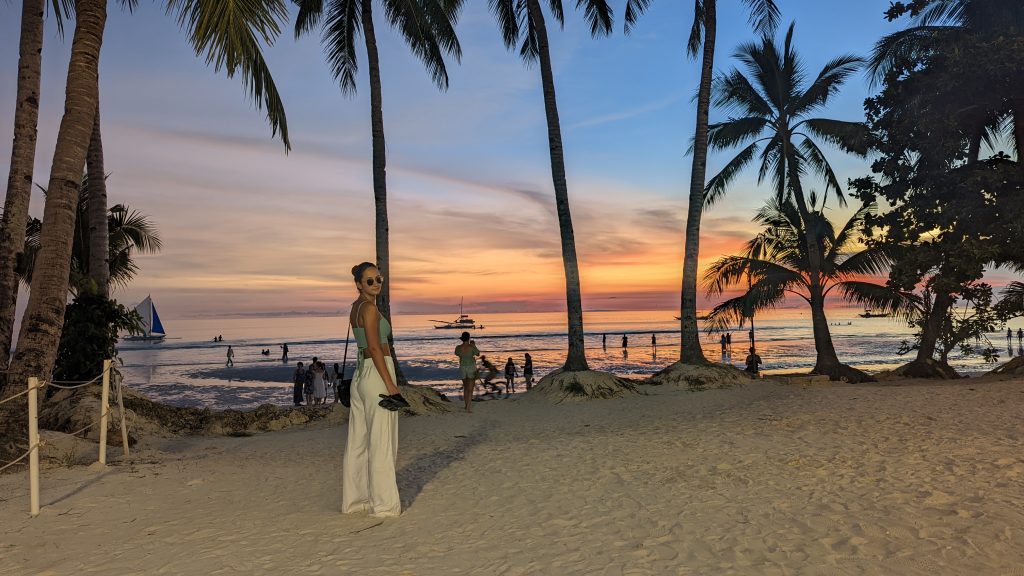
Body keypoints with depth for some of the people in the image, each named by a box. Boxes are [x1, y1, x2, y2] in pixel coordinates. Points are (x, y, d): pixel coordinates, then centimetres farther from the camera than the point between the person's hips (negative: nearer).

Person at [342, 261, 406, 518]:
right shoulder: (369, 307, -13)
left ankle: (354, 499, 21)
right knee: (381, 442, -3)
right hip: (377, 375, -10)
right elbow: (375, 347, -19)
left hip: (360, 374, 10)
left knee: (358, 442, 13)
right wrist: (390, 384, -20)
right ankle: (384, 504, 4)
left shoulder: (356, 307, 15)